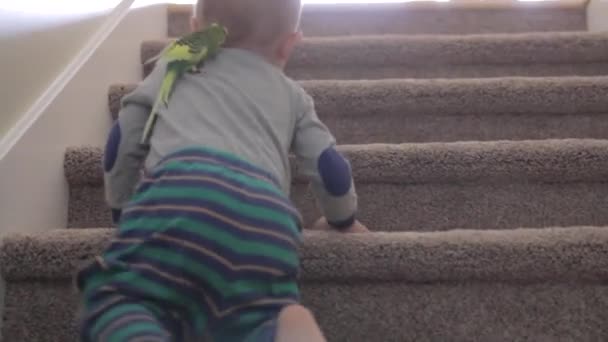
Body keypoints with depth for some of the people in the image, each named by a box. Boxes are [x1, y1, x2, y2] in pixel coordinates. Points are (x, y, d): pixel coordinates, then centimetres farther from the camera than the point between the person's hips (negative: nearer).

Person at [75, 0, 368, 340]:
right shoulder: (291, 94, 34)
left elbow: (124, 139, 29)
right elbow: (328, 165, 31)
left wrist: (121, 206, 42)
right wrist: (344, 219, 51)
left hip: (176, 191, -1)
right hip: (264, 209, 1)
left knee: (119, 294, 3)